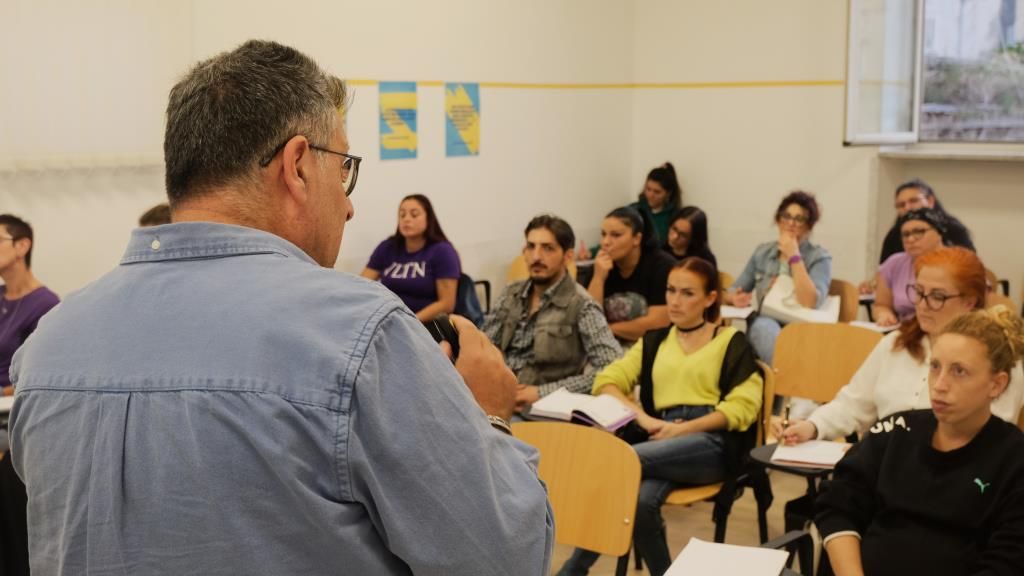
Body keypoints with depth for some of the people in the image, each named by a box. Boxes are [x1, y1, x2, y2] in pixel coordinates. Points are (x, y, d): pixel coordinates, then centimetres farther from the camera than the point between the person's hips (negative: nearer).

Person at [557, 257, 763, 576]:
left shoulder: (731, 341, 13)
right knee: (640, 500, -34)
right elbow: (606, 380, 12)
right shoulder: (654, 341, 24)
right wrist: (644, 418, -7)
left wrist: (683, 429, -12)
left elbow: (744, 406, -1)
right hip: (663, 445, 3)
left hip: (711, 442, -3)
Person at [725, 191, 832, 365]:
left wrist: (794, 256, -13)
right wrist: (735, 298, -11)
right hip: (763, 328, 4)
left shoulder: (819, 257, 0)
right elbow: (731, 293, 15)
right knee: (763, 325, -35)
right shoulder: (762, 252, 14)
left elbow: (810, 303, -17)